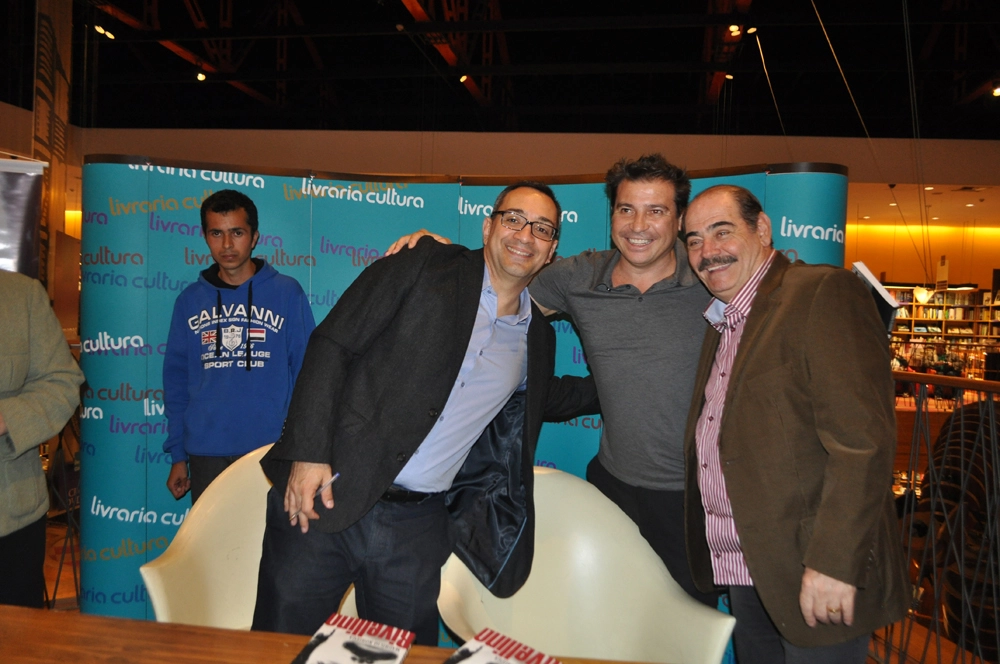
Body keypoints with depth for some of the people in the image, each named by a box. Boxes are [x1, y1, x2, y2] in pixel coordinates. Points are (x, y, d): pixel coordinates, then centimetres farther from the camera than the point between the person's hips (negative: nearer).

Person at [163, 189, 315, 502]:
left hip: (270, 451, -2)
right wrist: (178, 454, 7)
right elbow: (176, 379, 9)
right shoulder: (190, 299, 7)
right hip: (206, 454, 2)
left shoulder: (287, 292, -1)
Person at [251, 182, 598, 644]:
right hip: (323, 498, -3)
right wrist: (309, 450, -13)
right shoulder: (423, 265, -3)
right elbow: (332, 343, -6)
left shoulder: (536, 338, 11)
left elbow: (544, 397, 31)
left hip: (417, 526, 3)